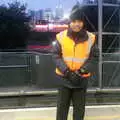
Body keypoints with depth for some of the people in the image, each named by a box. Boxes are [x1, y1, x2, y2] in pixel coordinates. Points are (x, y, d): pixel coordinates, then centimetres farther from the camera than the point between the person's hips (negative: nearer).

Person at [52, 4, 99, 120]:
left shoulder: (91, 38, -5)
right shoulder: (61, 36, -7)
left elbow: (94, 57, -3)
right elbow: (56, 55, -5)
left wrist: (82, 71, -14)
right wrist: (67, 71, -15)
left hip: (82, 78, 1)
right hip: (64, 77, 0)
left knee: (79, 107, 13)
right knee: (62, 106, 12)